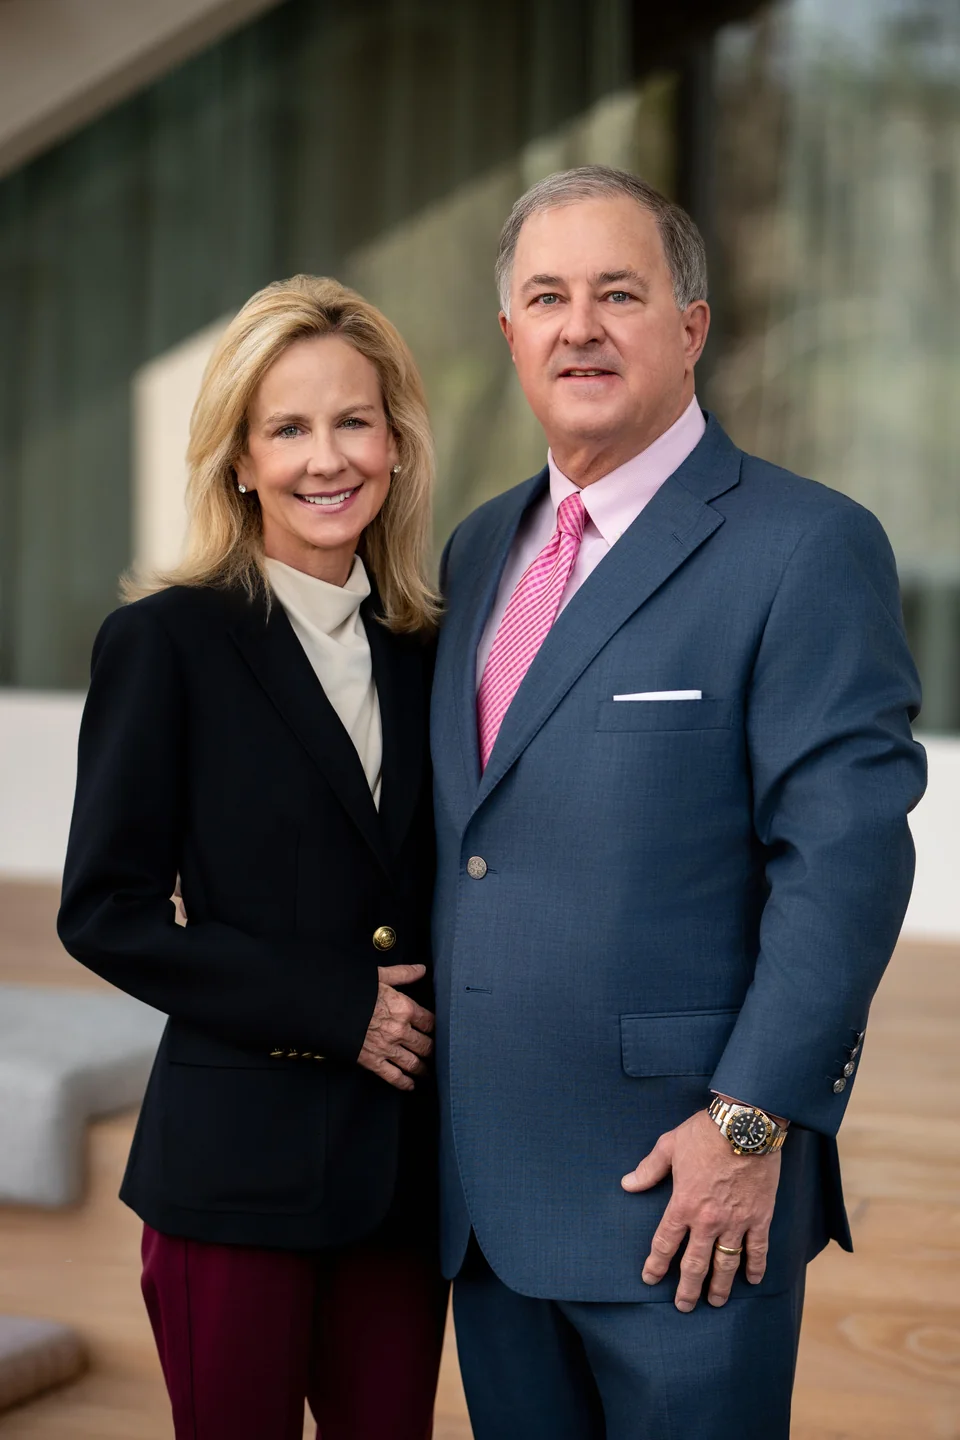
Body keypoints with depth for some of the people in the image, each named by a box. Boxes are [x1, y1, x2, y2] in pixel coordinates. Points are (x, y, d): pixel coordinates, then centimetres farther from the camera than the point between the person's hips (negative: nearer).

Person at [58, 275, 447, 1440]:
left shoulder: (423, 653, 10)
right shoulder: (165, 642, -5)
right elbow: (105, 910, -8)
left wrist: (434, 1015, -3)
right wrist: (332, 1009, -13)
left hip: (405, 1164, 5)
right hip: (236, 1161, -4)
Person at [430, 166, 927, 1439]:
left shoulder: (804, 547, -9)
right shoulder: (479, 550, 13)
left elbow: (847, 856, -14)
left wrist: (751, 1124, -18)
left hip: (683, 1189, -6)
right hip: (484, 1191, 6)